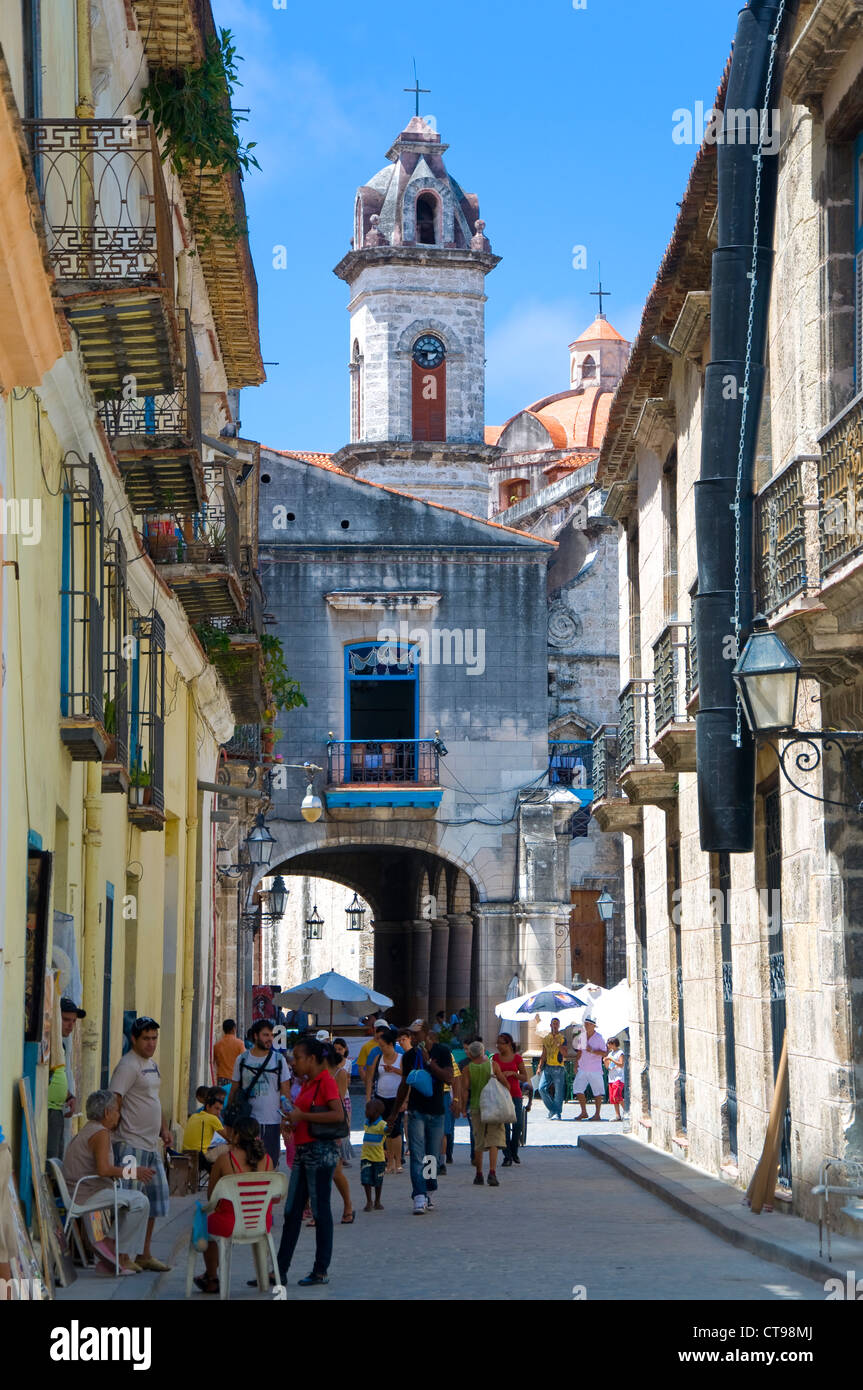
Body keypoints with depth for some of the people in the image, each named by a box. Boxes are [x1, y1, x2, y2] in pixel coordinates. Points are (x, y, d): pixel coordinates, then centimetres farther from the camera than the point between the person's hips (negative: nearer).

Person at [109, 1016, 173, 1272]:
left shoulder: (152, 1064, 17)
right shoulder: (128, 1065, -13)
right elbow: (114, 1101, -19)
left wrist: (163, 1128, 18)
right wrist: (113, 1133, -22)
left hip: (151, 1145, 10)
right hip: (131, 1145, -10)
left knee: (156, 1199, 14)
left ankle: (144, 1255, 23)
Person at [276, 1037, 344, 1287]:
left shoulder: (326, 1081, -11)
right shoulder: (308, 1083, 16)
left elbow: (338, 1115, -23)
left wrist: (302, 1116, -19)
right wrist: (293, 1122, 8)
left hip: (321, 1151, -9)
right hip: (303, 1151, 9)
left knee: (320, 1211, -2)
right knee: (292, 1212, 8)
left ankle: (321, 1271, 5)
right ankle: (280, 1271, 10)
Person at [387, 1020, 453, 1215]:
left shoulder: (442, 1052, -2)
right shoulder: (409, 1056, 6)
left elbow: (449, 1079, -13)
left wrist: (428, 1062, -19)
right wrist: (393, 1115, 19)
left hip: (436, 1112, -1)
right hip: (416, 1111, 1)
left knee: (433, 1157, 5)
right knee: (417, 1156, -11)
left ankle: (427, 1195, 19)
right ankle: (419, 1198, -18)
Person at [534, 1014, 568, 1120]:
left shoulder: (562, 1038, 2)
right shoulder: (546, 1038, 14)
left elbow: (565, 1054, -7)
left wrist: (558, 1044, -18)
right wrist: (540, 1067, 11)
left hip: (558, 1068, -4)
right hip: (547, 1067, 4)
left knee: (558, 1092, -5)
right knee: (542, 1088, -6)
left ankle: (557, 1113, 1)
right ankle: (552, 1109, 9)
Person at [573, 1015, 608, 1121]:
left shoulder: (599, 1037, -8)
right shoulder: (582, 1036, 9)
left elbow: (604, 1053, -12)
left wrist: (592, 1051, -24)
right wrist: (576, 1065, 16)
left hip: (595, 1070, -6)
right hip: (583, 1069, 6)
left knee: (597, 1092, 1)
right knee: (578, 1089, 0)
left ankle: (597, 1114, 8)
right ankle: (584, 1112, 10)